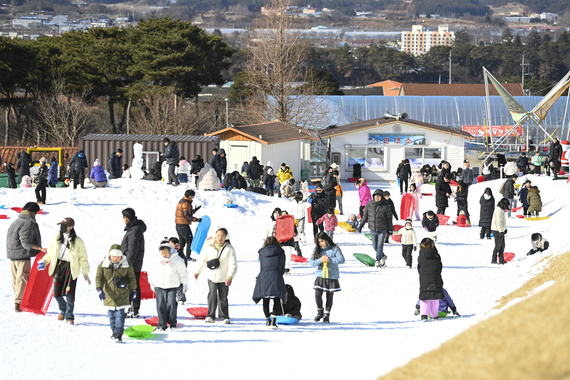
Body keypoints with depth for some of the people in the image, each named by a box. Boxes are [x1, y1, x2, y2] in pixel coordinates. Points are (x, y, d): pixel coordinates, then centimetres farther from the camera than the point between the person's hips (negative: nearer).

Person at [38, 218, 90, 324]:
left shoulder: (77, 242, -3)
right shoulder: (56, 238, 6)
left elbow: (83, 258, 2)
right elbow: (50, 253, 17)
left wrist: (85, 274, 1)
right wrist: (44, 261, 0)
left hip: (71, 268, -3)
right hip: (58, 266, 4)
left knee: (69, 293, -11)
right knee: (56, 293, 3)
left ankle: (69, 317, 0)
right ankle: (63, 310, 31)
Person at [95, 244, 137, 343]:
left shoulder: (126, 265, -4)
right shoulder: (104, 264, -4)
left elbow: (132, 278, 5)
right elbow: (99, 277, -3)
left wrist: (133, 291, 8)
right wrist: (99, 289, -15)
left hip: (122, 294, -2)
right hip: (109, 294, 2)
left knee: (120, 314, -10)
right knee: (111, 314, 11)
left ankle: (118, 334, -10)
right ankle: (114, 331, 30)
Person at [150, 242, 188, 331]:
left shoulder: (177, 259, -5)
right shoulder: (157, 259, 2)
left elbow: (182, 273, 3)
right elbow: (152, 272, 15)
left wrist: (184, 284, 6)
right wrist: (152, 283, 19)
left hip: (172, 286, -2)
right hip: (159, 286, 2)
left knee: (171, 305, -7)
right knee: (161, 306, -1)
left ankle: (172, 323, 9)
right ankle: (161, 325, 4)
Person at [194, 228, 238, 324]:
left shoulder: (229, 249, -10)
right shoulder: (209, 247, -4)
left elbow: (233, 264, -14)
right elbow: (203, 260, 9)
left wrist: (230, 277, -26)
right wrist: (197, 271, 15)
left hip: (224, 278, -1)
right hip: (212, 276, 1)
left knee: (223, 298, 6)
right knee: (212, 296, -6)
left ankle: (224, 317, 17)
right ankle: (210, 316, 0)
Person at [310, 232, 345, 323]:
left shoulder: (334, 249, -6)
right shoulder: (317, 249, 3)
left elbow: (342, 260, -14)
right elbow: (312, 262, -1)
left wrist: (329, 259, -19)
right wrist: (320, 260, -19)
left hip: (332, 277, -2)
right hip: (320, 276, 2)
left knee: (329, 296, 5)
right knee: (317, 295, -8)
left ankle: (326, 315, 15)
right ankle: (320, 311, 17)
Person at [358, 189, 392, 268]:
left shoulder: (385, 206, -9)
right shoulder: (369, 205, -3)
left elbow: (389, 218, 0)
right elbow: (365, 215, 9)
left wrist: (390, 229, 4)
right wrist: (361, 225, 9)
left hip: (382, 230, -3)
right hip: (372, 229, 3)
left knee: (380, 245, -6)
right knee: (375, 246, 12)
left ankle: (378, 261, 4)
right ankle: (383, 257, 35)